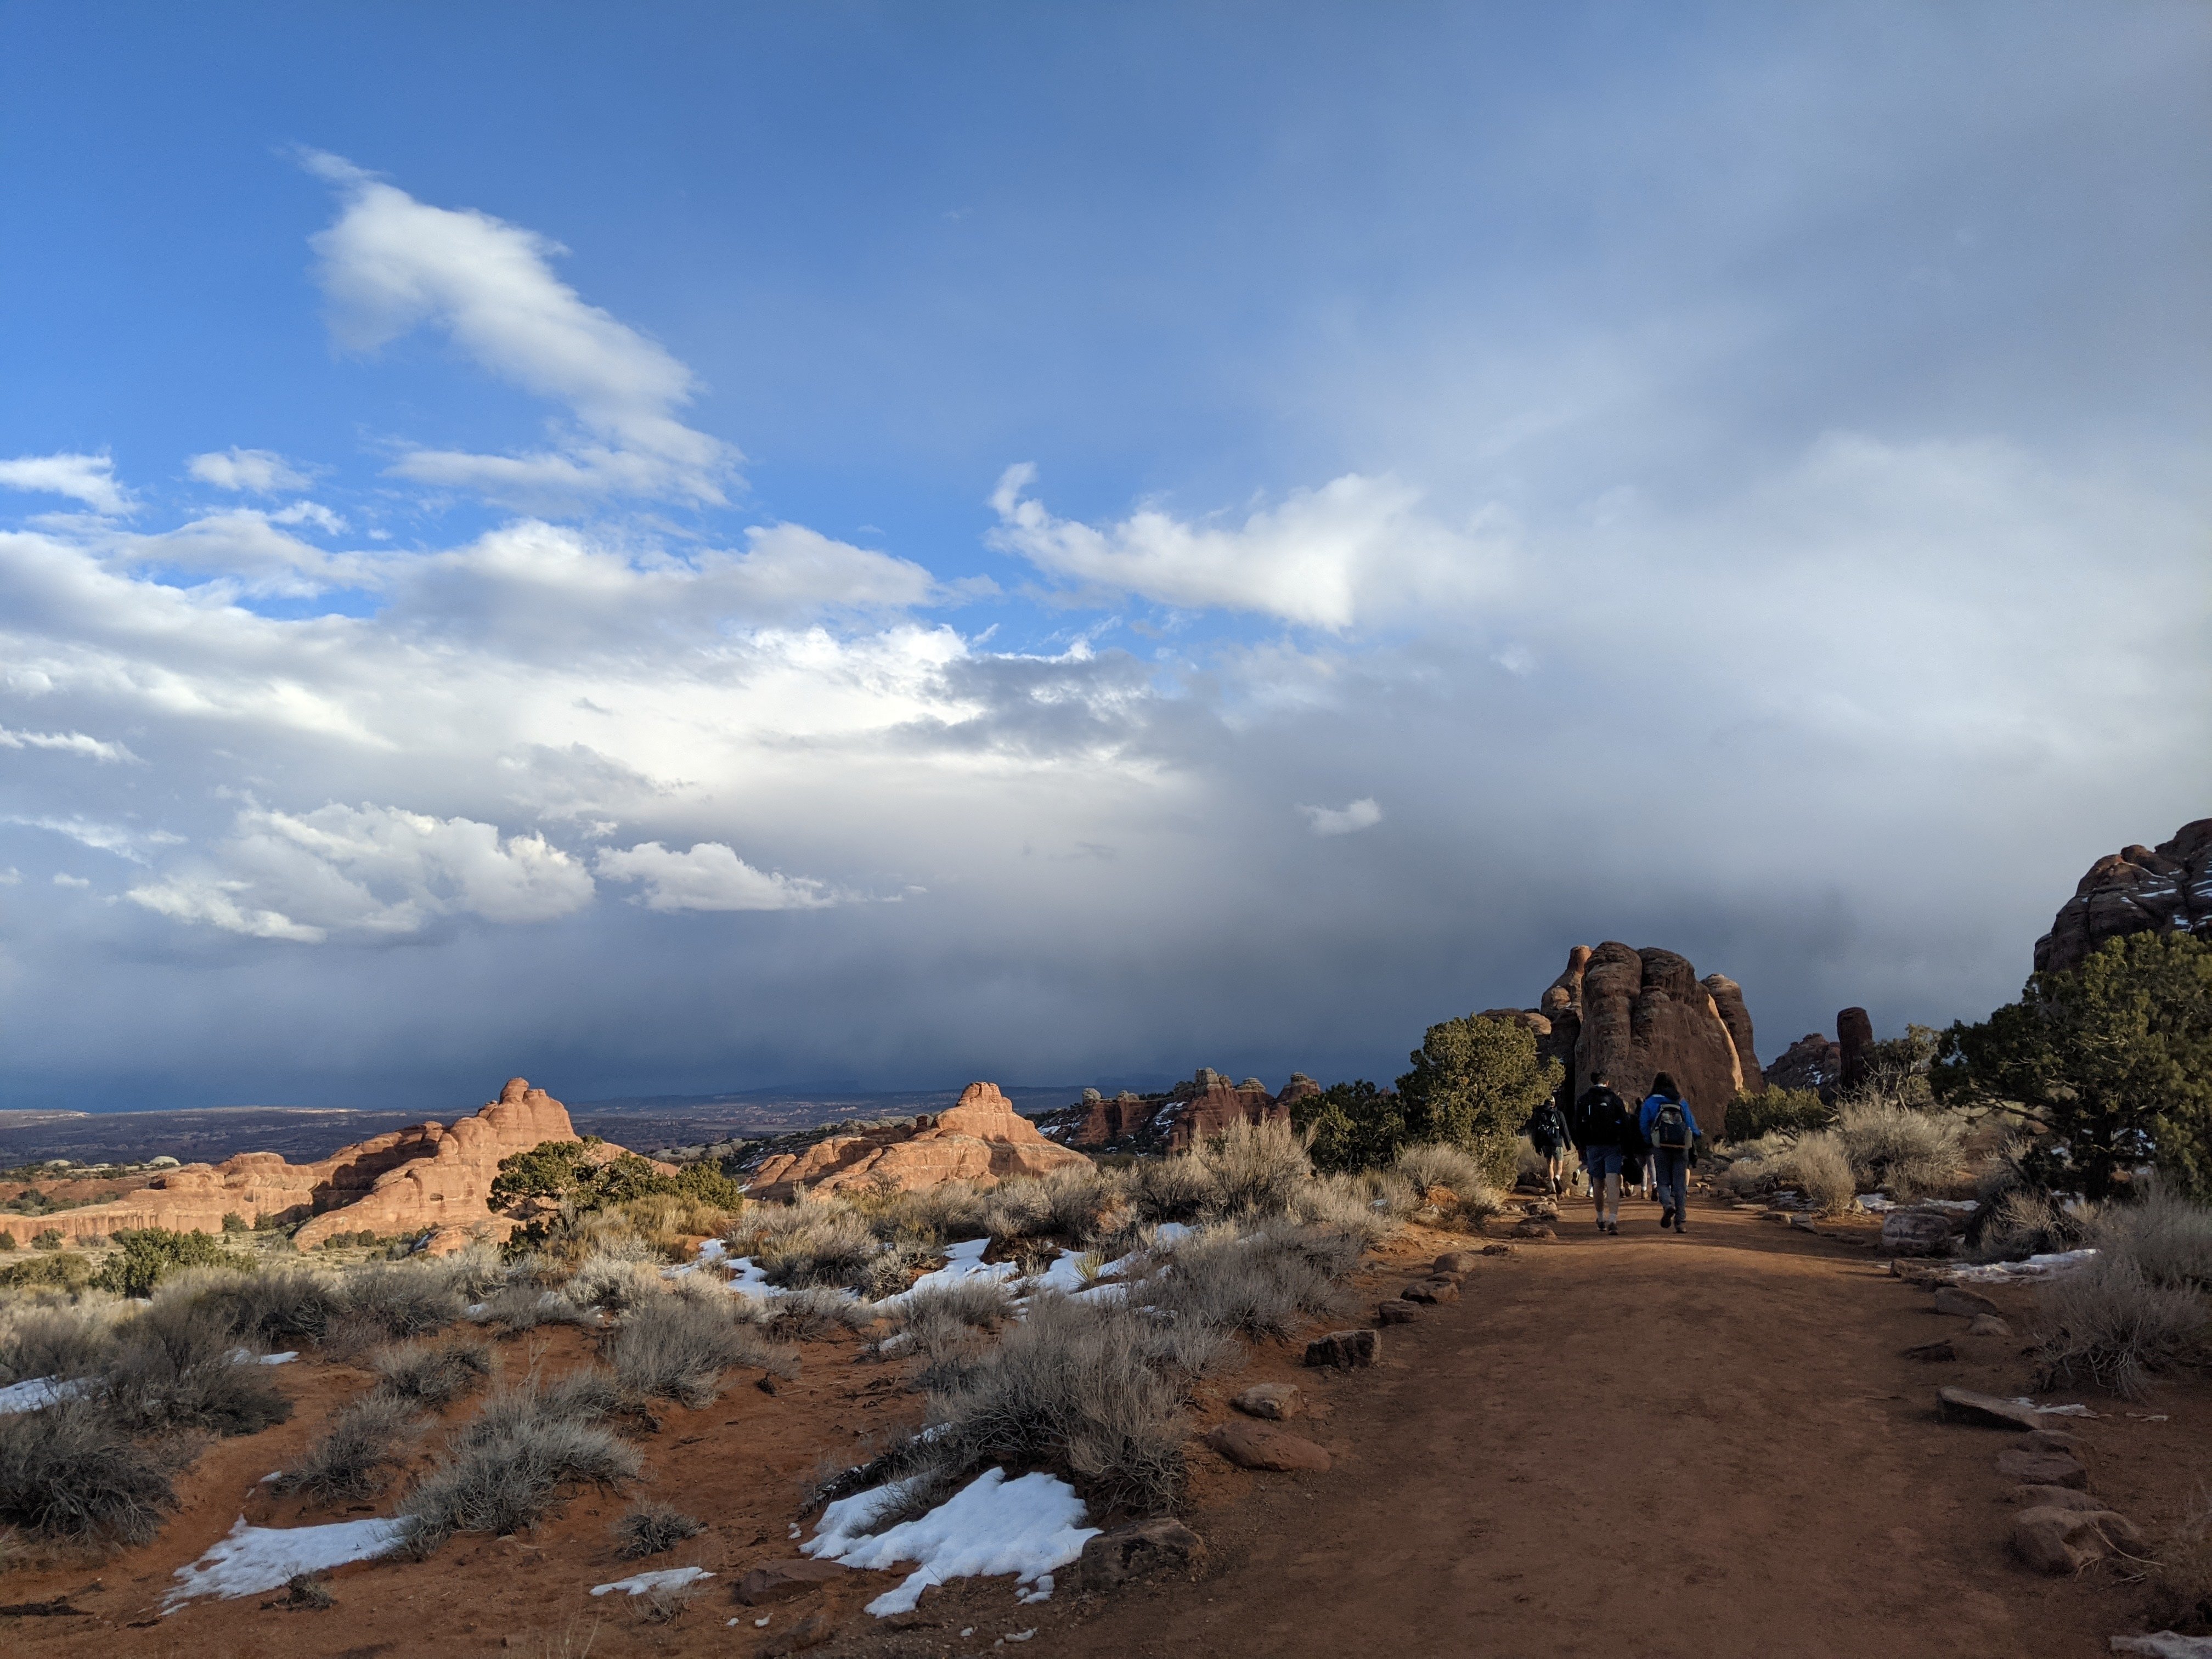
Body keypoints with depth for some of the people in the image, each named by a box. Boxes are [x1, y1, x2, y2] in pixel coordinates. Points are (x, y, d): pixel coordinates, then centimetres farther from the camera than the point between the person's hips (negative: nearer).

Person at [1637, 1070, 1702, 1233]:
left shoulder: (1650, 1102, 6)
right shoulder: (1682, 1103, 12)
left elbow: (1643, 1126, 1)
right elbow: (1692, 1127, 9)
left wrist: (1648, 1145, 12)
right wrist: (1693, 1152, 15)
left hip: (1661, 1148, -1)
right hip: (1681, 1148, 2)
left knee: (1663, 1182, 8)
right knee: (1680, 1185, 6)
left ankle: (1668, 1206, -21)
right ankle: (1679, 1221, 0)